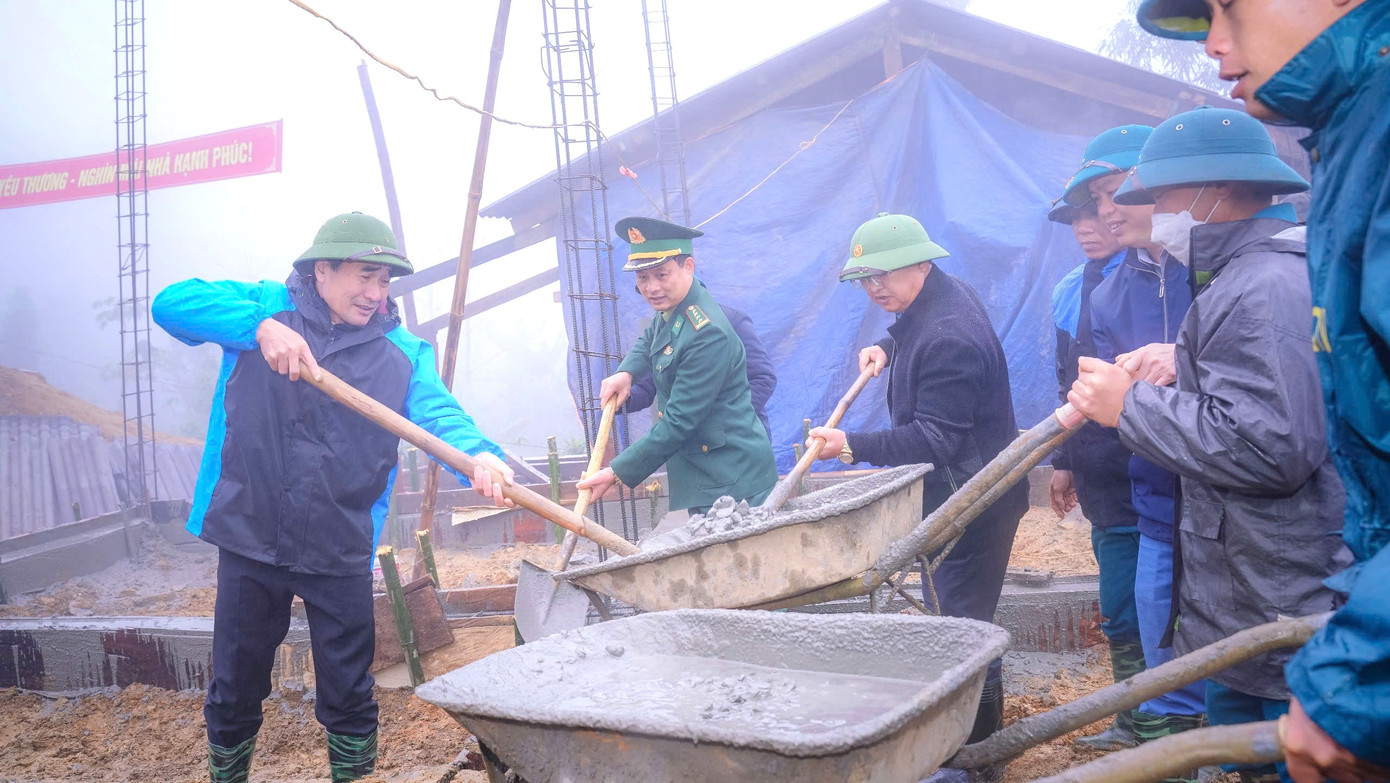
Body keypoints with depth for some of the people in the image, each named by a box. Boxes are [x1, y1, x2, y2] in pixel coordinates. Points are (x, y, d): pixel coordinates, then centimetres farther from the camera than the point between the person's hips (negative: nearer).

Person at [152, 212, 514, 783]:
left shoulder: (402, 352, -1)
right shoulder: (263, 308, 0)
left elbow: (438, 413, -17)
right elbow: (172, 303, -12)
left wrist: (479, 455, -39)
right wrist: (260, 327, -28)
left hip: (341, 551, 0)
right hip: (249, 538, 0)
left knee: (348, 694, 10)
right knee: (234, 691, 17)